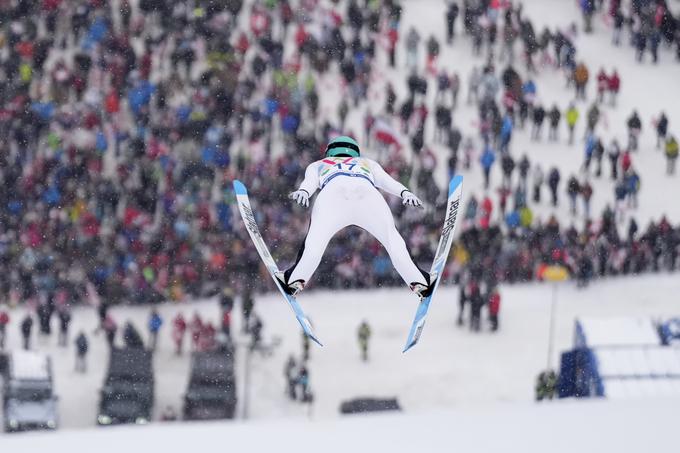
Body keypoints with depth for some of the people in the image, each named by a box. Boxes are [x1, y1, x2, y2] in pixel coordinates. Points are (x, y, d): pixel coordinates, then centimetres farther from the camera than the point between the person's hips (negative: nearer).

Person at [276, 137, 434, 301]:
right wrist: (405, 193, 8)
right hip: (366, 189, 1)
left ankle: (297, 278, -22)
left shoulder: (318, 165, 41)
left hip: (333, 191, -1)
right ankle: (418, 281, -2)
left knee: (314, 240, -1)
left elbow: (310, 181, 18)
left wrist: (303, 192, -2)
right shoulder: (367, 163, 44)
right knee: (393, 240, 10)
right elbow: (386, 180, 24)